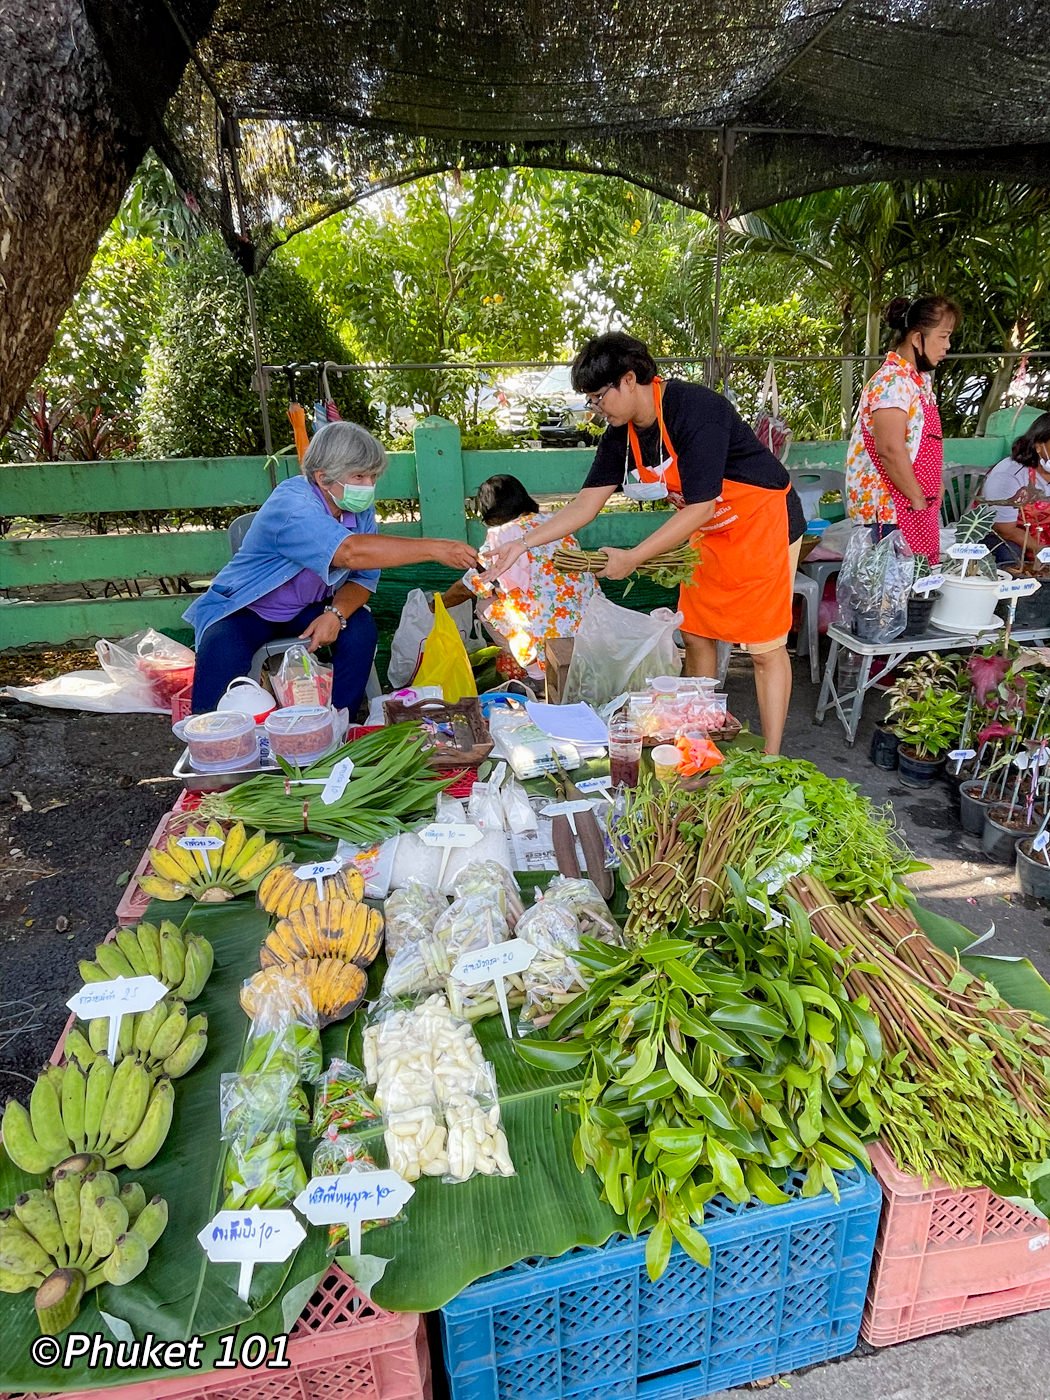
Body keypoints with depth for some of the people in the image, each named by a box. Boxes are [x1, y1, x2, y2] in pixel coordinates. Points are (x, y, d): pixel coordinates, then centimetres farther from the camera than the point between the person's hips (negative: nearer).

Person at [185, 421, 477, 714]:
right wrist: (434, 548, -49)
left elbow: (364, 577, -7)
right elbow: (351, 552, -47)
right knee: (223, 652, -32)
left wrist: (336, 614, -28)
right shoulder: (291, 504, -31)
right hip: (244, 609, -5)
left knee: (360, 629, -20)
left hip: (309, 608, 5)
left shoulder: (361, 508, -8)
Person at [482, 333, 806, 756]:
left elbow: (699, 507, -28)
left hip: (762, 523, -8)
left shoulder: (694, 410, -27)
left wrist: (631, 559, -27)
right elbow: (585, 504, -1)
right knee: (696, 636, 9)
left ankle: (771, 763, 6)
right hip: (709, 533, 8)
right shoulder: (621, 434, -3)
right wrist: (524, 543, -10)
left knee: (765, 647, -3)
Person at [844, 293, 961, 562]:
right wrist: (918, 500, -15)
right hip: (890, 510, -10)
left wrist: (937, 487, 14)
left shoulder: (921, 379, 18)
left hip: (920, 507, 10)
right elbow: (889, 449, -23)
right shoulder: (892, 381, -14)